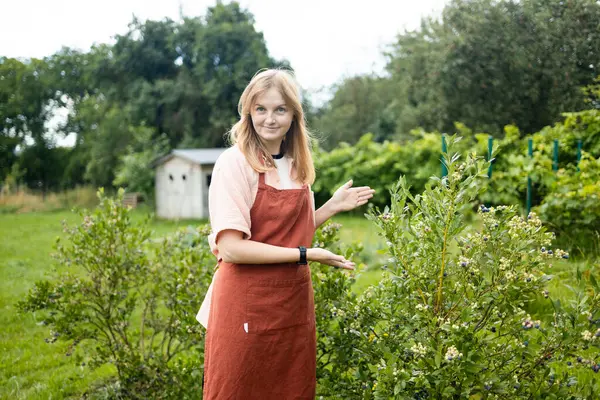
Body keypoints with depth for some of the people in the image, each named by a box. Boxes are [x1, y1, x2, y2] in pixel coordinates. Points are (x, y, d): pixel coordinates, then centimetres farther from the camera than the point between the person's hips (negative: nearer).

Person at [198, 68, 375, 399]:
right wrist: (307, 255, -18)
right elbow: (230, 247, -20)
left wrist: (333, 206, 6)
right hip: (247, 306, -6)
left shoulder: (296, 164, 8)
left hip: (294, 303, 7)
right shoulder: (235, 162, -13)